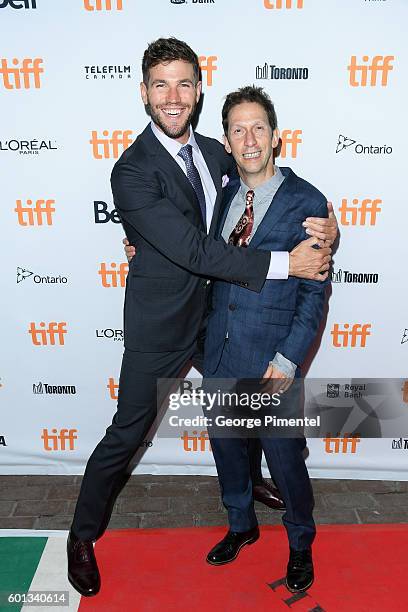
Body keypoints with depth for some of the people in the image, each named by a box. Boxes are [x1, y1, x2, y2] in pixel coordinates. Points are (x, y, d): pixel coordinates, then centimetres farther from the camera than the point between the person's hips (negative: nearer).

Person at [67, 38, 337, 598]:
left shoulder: (214, 152, 1)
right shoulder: (132, 172, -21)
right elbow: (194, 250, -29)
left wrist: (320, 219, -12)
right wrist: (286, 263, -29)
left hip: (216, 314, 7)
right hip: (160, 325, -6)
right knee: (127, 433, 6)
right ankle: (83, 535, 29)